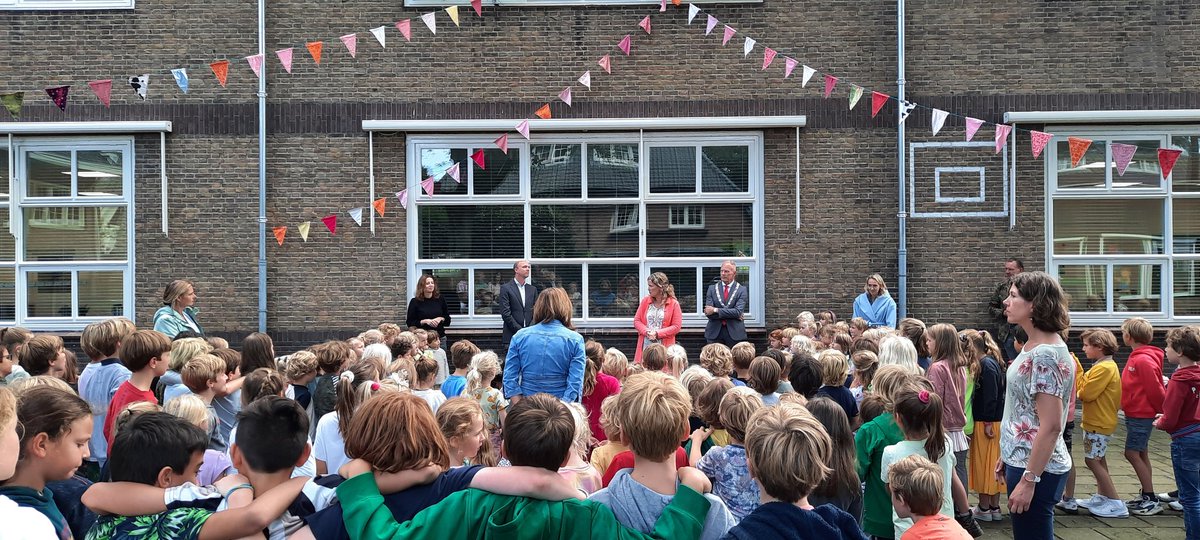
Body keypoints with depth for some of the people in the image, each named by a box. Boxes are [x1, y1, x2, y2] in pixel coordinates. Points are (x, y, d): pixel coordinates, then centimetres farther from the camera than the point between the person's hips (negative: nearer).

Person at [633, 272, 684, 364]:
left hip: (664, 347, -3)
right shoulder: (645, 301, 10)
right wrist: (646, 331, -9)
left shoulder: (673, 304, -1)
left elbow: (676, 326, -4)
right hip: (645, 346, 3)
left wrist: (657, 333, -12)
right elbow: (637, 321, 10)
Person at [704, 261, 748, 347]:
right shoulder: (712, 288, 8)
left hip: (734, 333, -1)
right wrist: (732, 314, -12)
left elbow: (738, 311, -11)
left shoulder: (742, 290, 2)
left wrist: (716, 310, -14)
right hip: (714, 333, 1)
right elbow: (708, 313, -4)